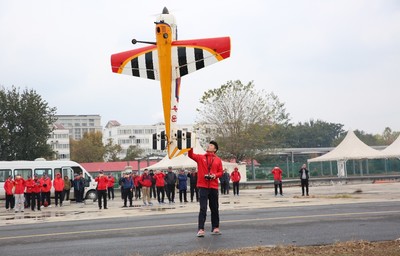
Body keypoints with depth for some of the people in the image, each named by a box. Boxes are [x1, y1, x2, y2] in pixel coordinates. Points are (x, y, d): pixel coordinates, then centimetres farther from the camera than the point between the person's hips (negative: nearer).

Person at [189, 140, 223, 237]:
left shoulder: (218, 160, 8)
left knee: (214, 208, 10)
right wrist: (191, 146, -22)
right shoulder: (201, 157, 6)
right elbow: (191, 155, -8)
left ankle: (215, 228, 21)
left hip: (214, 187, 2)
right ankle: (201, 229, -8)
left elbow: (220, 172, 8)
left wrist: (215, 175, -11)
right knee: (203, 208, -7)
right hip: (203, 186, -2)